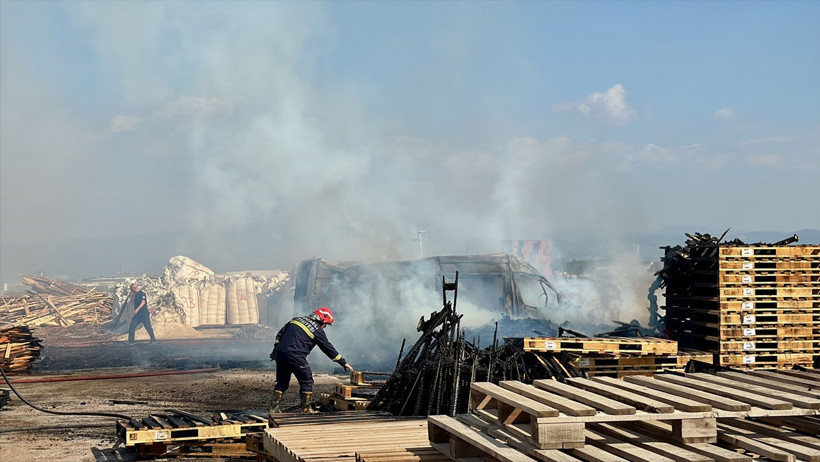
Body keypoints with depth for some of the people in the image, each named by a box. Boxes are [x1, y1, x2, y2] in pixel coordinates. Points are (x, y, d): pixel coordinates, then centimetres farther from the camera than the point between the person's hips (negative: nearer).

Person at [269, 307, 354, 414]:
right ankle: (306, 409, 10)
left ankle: (274, 408, 12)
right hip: (295, 356, -7)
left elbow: (280, 334, 21)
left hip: (280, 353, 7)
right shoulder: (318, 331, 3)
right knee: (307, 382, 8)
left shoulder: (297, 319, 20)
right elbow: (329, 349, 6)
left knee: (282, 382, 16)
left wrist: (276, 348, 27)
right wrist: (344, 363, 13)